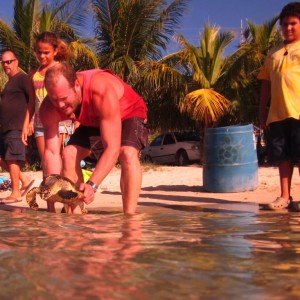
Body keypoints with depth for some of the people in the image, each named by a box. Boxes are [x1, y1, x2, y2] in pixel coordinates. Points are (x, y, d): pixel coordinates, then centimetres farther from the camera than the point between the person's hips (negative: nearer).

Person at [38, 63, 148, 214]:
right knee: (69, 154, -11)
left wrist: (92, 185, -53)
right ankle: (74, 215, -3)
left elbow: (112, 148, -44)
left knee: (128, 153, -33)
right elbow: (51, 152, -25)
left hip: (129, 114, -5)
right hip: (94, 121, 6)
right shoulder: (49, 109, -27)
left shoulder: (102, 92, -43)